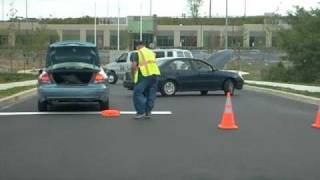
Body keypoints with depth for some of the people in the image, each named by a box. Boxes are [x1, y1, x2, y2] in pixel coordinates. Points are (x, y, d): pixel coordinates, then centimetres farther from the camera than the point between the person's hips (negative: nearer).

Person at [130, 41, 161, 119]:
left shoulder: (136, 54, 5)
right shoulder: (152, 52, 24)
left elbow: (133, 66, -6)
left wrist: (133, 76, 7)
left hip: (145, 75, -6)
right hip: (155, 74, 6)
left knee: (137, 93, 2)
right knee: (151, 94, 12)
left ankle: (141, 112, -4)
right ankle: (148, 112, 15)